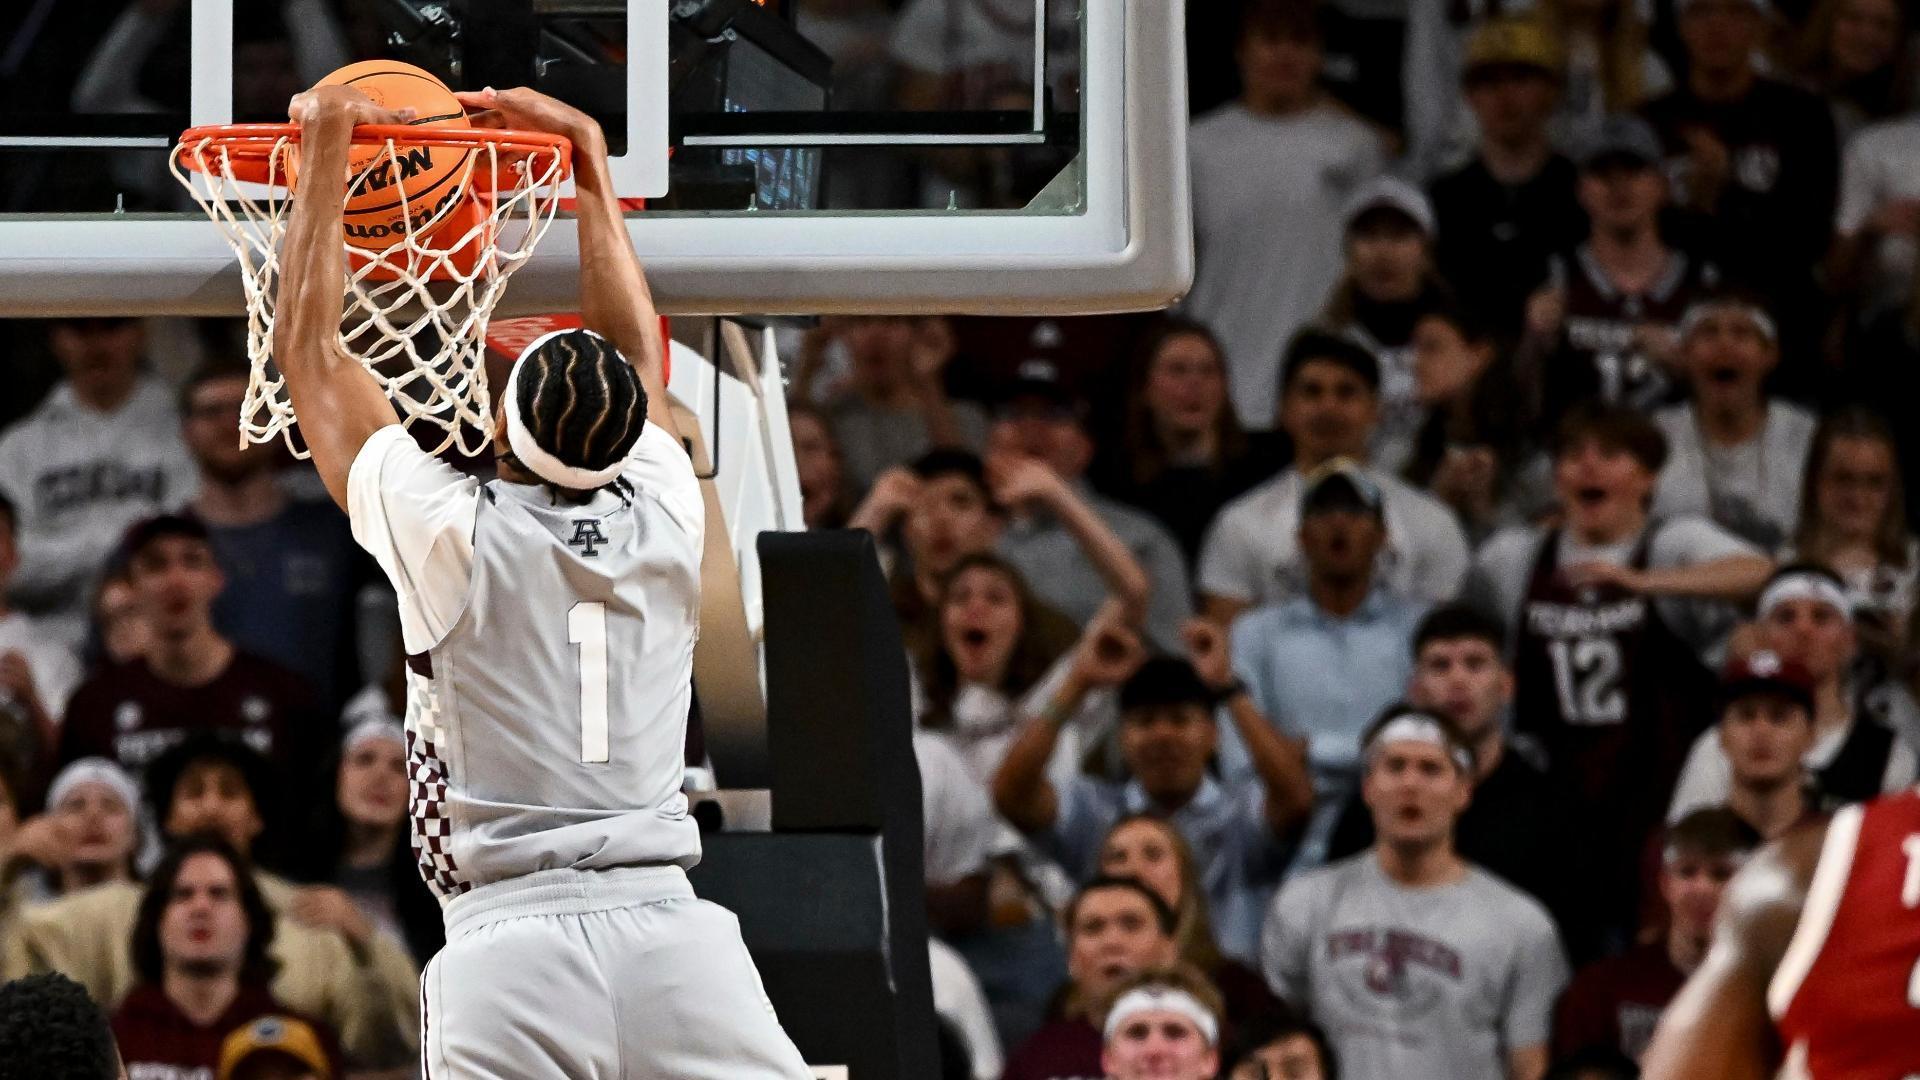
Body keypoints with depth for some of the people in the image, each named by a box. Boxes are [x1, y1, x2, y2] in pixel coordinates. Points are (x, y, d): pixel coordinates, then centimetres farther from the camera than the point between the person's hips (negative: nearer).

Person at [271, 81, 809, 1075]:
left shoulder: (453, 535, 2)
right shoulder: (663, 525, 10)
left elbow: (307, 349, 14)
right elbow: (634, 346, 29)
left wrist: (326, 151, 24)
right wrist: (587, 153, 39)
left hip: (508, 937, -2)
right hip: (669, 922, 2)